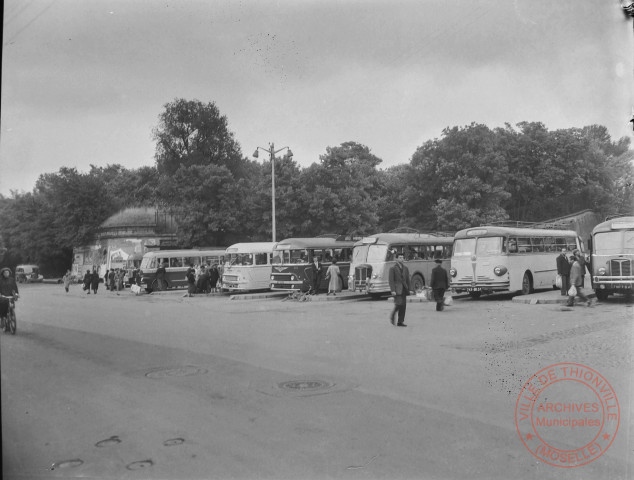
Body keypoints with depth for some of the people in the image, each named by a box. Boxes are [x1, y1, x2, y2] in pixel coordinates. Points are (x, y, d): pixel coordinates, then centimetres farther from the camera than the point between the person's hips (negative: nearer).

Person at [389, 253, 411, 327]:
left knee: (403, 305, 1)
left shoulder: (405, 268, 15)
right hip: (397, 289, -5)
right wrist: (393, 290, -15)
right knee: (398, 303, -16)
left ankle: (400, 322, 6)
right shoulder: (393, 268, -2)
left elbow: (408, 280, 17)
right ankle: (392, 316, 8)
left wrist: (408, 289, 11)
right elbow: (391, 280, -7)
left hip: (404, 289, 6)